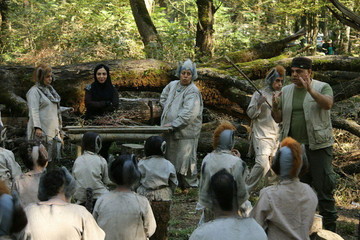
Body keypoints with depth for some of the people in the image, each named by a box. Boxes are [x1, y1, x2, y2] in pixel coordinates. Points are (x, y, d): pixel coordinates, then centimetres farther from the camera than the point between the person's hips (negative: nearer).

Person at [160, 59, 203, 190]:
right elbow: (163, 97, 28)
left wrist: (174, 124, -24)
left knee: (185, 158, -7)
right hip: (169, 130, 8)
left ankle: (190, 184, 4)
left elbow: (189, 113, -25)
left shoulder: (193, 92, -15)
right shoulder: (173, 85, 9)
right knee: (170, 157, 14)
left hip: (185, 131, -8)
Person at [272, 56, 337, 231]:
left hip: (318, 145, -5)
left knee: (323, 185, -4)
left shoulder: (322, 88, -3)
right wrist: (275, 106, -10)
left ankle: (329, 225, 3)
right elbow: (278, 119, 11)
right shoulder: (286, 91, 10)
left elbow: (328, 104, -24)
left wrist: (310, 90, -38)